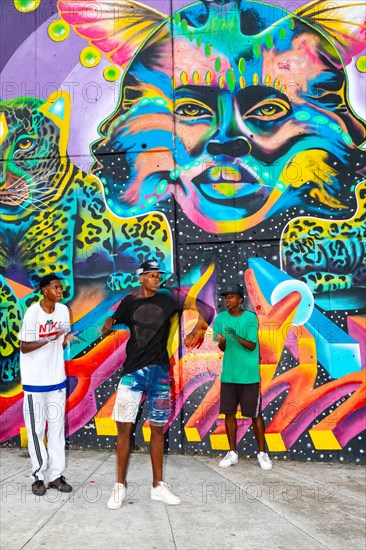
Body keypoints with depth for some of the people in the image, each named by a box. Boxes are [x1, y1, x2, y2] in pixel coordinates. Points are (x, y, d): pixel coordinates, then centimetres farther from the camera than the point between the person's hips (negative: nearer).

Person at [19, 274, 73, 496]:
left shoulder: (63, 310, 0)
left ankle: (56, 475, 16)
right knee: (36, 429, 3)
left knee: (57, 427, 7)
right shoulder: (33, 312, -14)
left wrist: (66, 339, -13)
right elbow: (24, 347, -11)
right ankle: (39, 476, 15)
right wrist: (48, 339, -25)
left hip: (57, 379, 4)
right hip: (35, 381, -4)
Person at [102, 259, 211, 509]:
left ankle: (158, 485, 21)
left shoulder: (167, 298, 2)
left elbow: (203, 310, 2)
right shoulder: (129, 301, 4)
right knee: (124, 427, -2)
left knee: (158, 429, 8)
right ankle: (120, 485, 13)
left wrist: (196, 332, -13)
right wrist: (108, 325, -3)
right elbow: (113, 320, 18)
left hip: (160, 371, 1)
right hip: (133, 370, 0)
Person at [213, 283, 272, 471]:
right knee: (229, 413, 7)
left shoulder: (250, 317, -6)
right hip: (228, 375, 3)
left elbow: (252, 346, -11)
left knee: (255, 414, 3)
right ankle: (232, 453, 20)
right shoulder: (220, 318, 3)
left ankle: (262, 453, 18)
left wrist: (237, 338, -28)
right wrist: (221, 341, -21)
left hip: (249, 375, -3)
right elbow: (222, 348, 2)